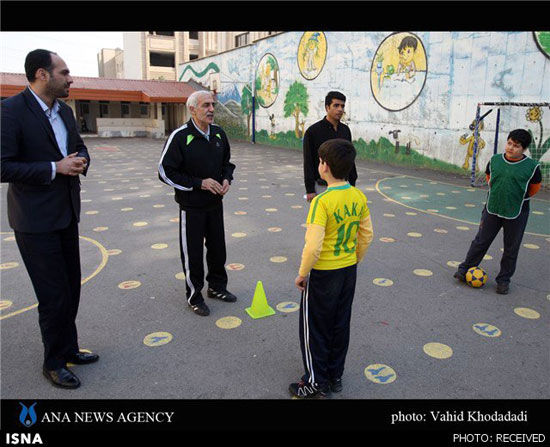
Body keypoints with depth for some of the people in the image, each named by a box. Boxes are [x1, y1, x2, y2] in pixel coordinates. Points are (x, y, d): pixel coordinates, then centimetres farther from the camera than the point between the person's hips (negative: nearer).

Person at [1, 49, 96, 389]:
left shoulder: (64, 110, 8)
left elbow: (80, 147, 18)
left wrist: (80, 162, -4)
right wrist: (55, 168, -21)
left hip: (67, 214, 8)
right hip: (36, 221, -7)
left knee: (71, 288, 16)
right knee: (55, 296, 1)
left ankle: (69, 349, 35)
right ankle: (54, 363, 23)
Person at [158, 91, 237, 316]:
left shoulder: (219, 133, 4)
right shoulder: (180, 136, -15)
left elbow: (227, 162, 18)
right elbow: (165, 172, -15)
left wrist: (226, 179, -3)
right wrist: (200, 183, -20)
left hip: (216, 204, 6)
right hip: (191, 206, -6)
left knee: (218, 247, 16)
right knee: (192, 252, 5)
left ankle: (217, 286, 37)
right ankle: (194, 295, 23)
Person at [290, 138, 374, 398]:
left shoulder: (322, 201, -24)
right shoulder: (359, 197, -3)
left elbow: (313, 247, -27)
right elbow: (366, 236, 6)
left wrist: (302, 274, -12)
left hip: (323, 274, -7)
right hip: (349, 271, 7)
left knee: (314, 329, 12)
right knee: (340, 326, 21)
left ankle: (316, 383, 26)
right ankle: (335, 376, 37)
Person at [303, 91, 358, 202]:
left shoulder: (345, 130, 8)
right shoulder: (313, 131, -8)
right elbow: (308, 162, -10)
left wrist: (352, 183, 12)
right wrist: (310, 190, -13)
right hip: (322, 186, -5)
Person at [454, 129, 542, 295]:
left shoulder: (532, 166, -10)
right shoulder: (495, 160, -2)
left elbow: (534, 188, 5)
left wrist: (517, 199, 6)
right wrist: (499, 195, 11)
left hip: (516, 214, -2)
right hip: (492, 209, 2)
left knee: (511, 249, 9)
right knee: (481, 241, 9)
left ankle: (503, 279, 24)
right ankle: (465, 269, 22)